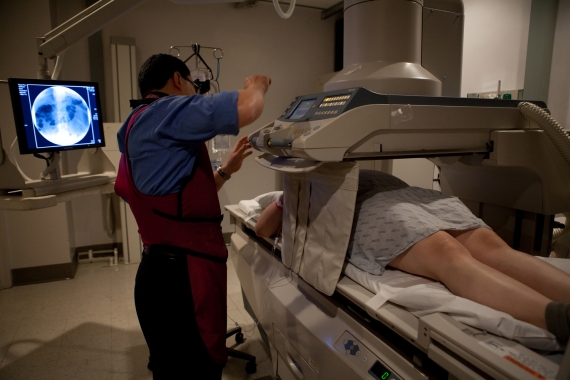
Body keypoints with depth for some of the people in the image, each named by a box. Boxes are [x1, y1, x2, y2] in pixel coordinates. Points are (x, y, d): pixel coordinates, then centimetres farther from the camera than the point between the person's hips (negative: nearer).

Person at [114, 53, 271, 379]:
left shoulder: (147, 127, 22)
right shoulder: (163, 112, -11)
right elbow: (247, 108, -24)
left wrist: (227, 170, 26)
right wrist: (256, 86, -2)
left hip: (173, 270, 11)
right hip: (179, 278, -11)